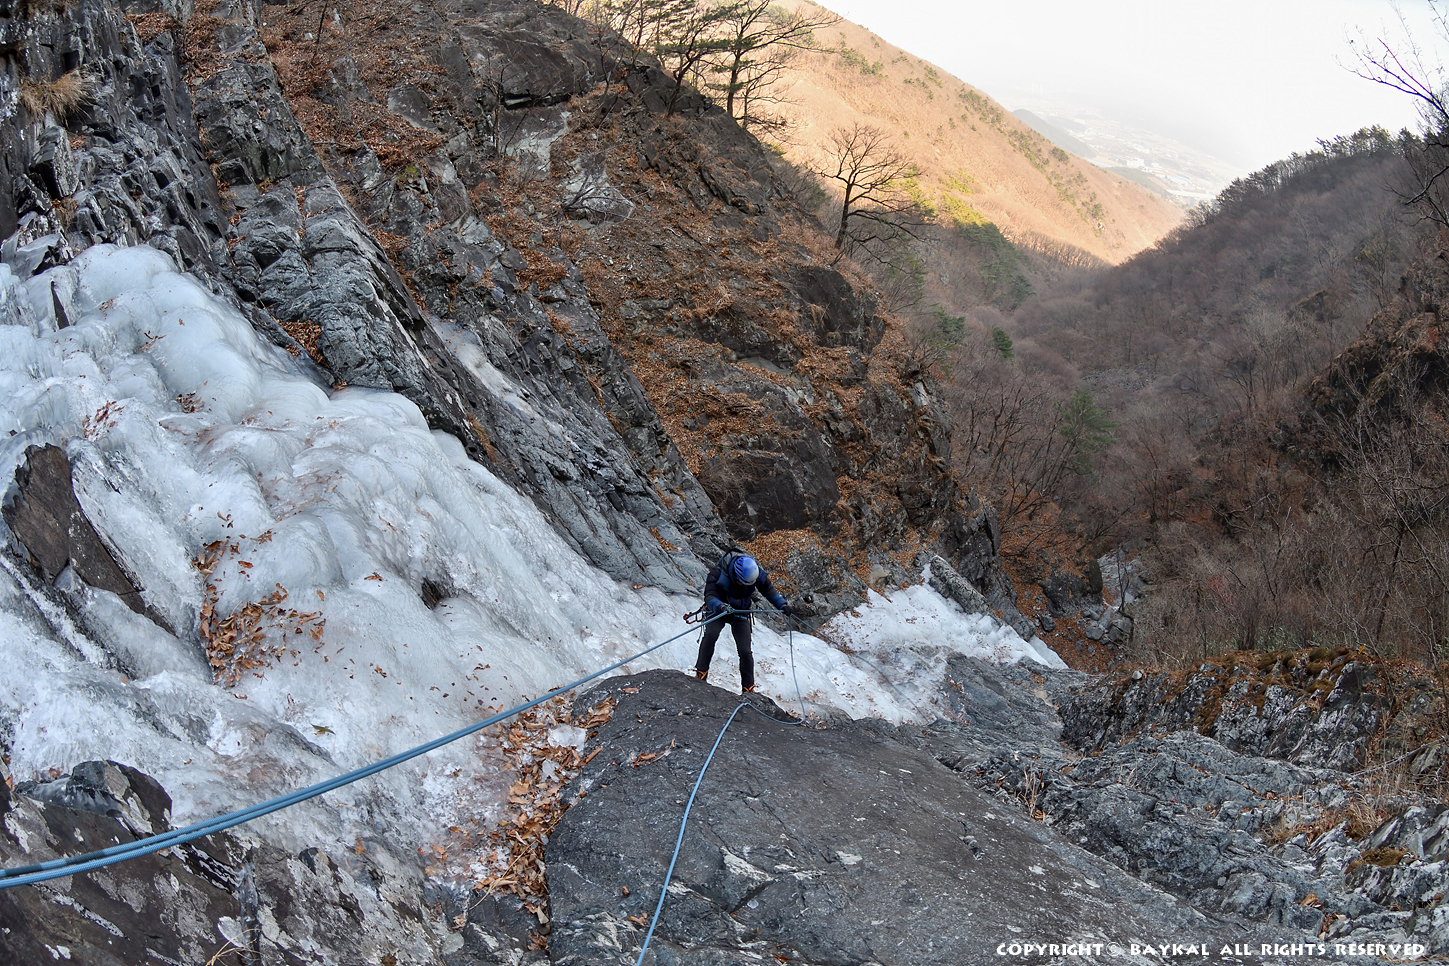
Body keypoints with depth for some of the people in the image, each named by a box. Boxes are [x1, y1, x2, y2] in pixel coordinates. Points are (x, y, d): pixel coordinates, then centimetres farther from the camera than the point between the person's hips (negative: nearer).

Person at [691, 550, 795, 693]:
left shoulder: (756, 572, -21)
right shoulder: (718, 573, -31)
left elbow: (769, 590, -4)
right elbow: (709, 597, -37)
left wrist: (782, 605, -17)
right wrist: (721, 606, -57)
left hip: (741, 613, 2)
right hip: (718, 610, -2)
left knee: (745, 651, -9)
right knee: (710, 635, -31)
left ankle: (748, 688, 5)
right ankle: (701, 673, -21)